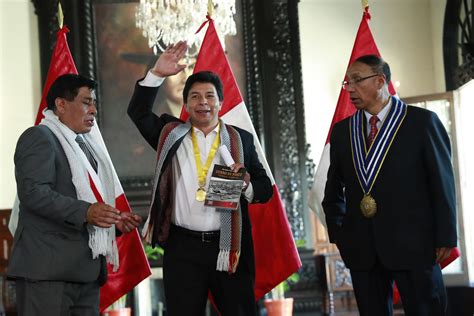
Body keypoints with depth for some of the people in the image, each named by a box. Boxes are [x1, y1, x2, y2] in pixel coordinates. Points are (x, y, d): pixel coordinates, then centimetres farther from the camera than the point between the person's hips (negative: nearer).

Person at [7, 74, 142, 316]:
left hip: (86, 269, 8)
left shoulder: (86, 144, 23)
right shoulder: (39, 137, -4)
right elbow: (33, 192, -17)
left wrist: (114, 220, 11)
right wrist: (85, 212, -25)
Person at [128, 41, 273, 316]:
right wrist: (157, 74, -7)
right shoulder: (172, 135, 11)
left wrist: (247, 185, -13)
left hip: (229, 248, 0)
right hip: (183, 248, 0)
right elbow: (138, 112, 2)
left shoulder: (241, 139, 9)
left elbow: (265, 189, 9)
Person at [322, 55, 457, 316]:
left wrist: (445, 237, -5)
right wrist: (337, 233, 10)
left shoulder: (422, 121, -1)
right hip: (361, 248, 4)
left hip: (413, 244, -4)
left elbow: (442, 182, -2)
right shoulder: (341, 130, 12)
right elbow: (333, 189, 19)